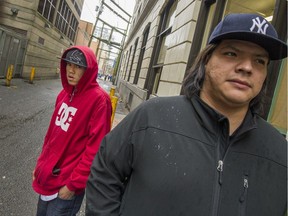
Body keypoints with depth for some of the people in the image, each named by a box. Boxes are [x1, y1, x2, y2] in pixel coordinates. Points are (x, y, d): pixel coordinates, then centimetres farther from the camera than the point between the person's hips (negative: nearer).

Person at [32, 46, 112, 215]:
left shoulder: (98, 99, -20)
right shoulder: (65, 93, 3)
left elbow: (95, 148, -21)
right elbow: (53, 132, 11)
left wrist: (74, 183, -17)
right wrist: (41, 164, 14)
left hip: (67, 182, -7)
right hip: (48, 175, 7)